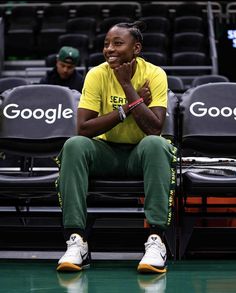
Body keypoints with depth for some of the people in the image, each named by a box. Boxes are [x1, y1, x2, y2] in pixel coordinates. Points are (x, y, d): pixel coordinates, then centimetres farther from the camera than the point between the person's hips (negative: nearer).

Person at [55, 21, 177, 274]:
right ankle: (76, 240, -33)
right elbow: (83, 129, -16)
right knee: (74, 145, -28)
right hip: (107, 152, 2)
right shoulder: (97, 75, -7)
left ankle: (156, 239, -38)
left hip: (142, 153, -2)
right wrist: (128, 107, -20)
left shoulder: (154, 74, -10)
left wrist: (127, 85, -22)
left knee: (156, 143, -35)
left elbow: (155, 129, -23)